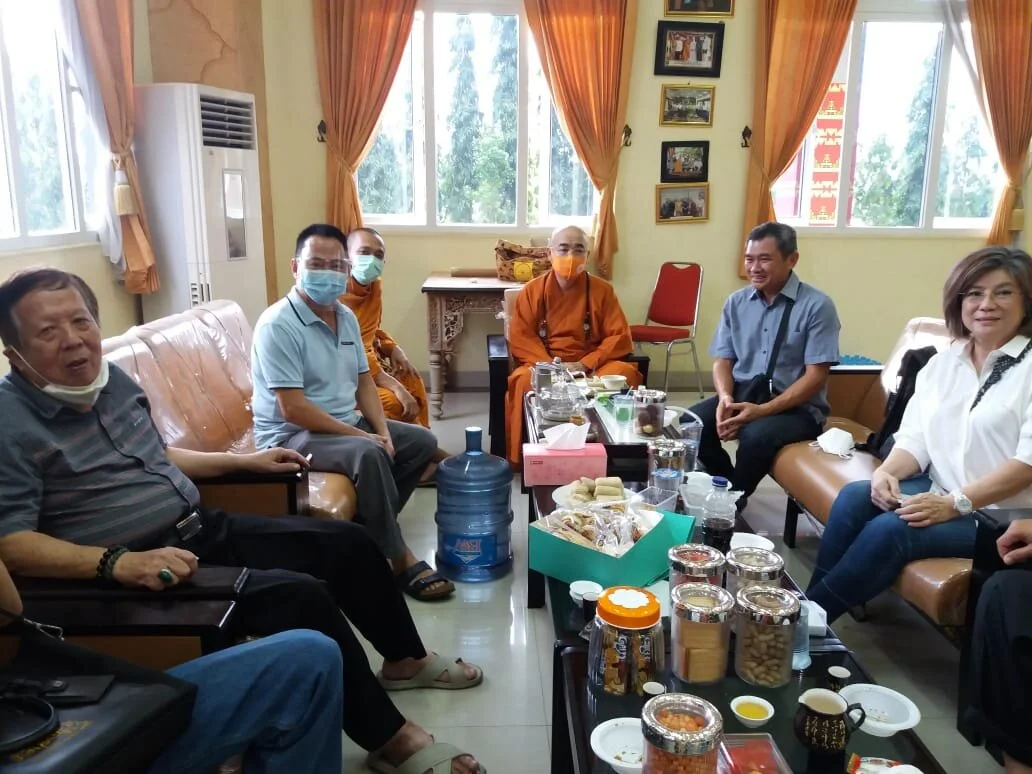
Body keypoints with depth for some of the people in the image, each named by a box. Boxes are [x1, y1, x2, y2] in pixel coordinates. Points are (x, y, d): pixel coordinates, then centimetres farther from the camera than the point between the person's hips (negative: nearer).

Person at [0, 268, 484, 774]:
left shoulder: (110, 379, 8)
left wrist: (245, 461, 21)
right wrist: (118, 562, -35)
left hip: (203, 529, 9)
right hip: (139, 569, -8)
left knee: (348, 542, 6)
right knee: (300, 596, -27)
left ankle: (406, 660, 28)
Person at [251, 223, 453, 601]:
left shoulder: (347, 317, 6)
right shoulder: (278, 325, -20)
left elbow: (364, 381, 11)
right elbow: (293, 409, -25)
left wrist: (382, 431, -7)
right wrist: (362, 436, -24)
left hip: (348, 422, 9)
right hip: (291, 435, -9)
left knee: (422, 441, 5)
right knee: (369, 455, -33)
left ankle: (370, 528, 6)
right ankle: (399, 559, -19)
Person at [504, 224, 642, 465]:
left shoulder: (602, 290, 5)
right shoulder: (533, 290, 4)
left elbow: (619, 337, -1)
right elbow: (520, 338, -2)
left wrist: (585, 365, -16)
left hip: (592, 365, 1)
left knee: (624, 373, -31)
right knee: (525, 381, -35)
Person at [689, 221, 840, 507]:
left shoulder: (817, 305, -10)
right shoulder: (736, 302, 6)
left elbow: (816, 376, -14)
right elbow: (722, 360, 8)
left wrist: (762, 410, -24)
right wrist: (725, 397, -16)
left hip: (796, 407, -5)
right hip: (741, 395, 5)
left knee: (757, 435, -35)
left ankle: (733, 503, -7)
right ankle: (728, 491, 2)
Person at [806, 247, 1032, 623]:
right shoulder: (942, 362, 10)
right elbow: (915, 437, 7)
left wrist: (957, 503, -25)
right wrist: (887, 472, -14)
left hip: (1000, 514, -5)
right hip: (939, 491, 6)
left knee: (889, 530, -26)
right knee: (853, 498, -19)